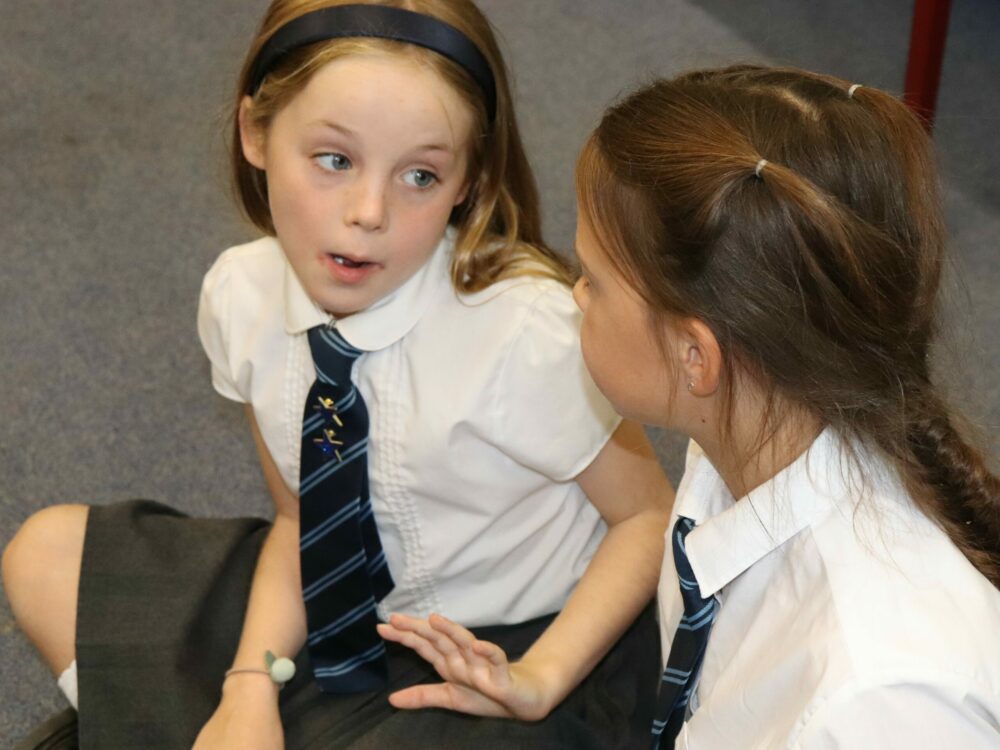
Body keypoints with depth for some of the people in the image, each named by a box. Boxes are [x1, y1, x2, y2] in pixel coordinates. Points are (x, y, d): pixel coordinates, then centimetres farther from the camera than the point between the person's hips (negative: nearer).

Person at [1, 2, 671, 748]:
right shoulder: (242, 295, -12)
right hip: (351, 604, 6)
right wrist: (250, 687, -13)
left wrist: (538, 681, -25)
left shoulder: (528, 331, -29)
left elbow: (651, 515, -13)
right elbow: (301, 513, 1)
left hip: (500, 656, -6)